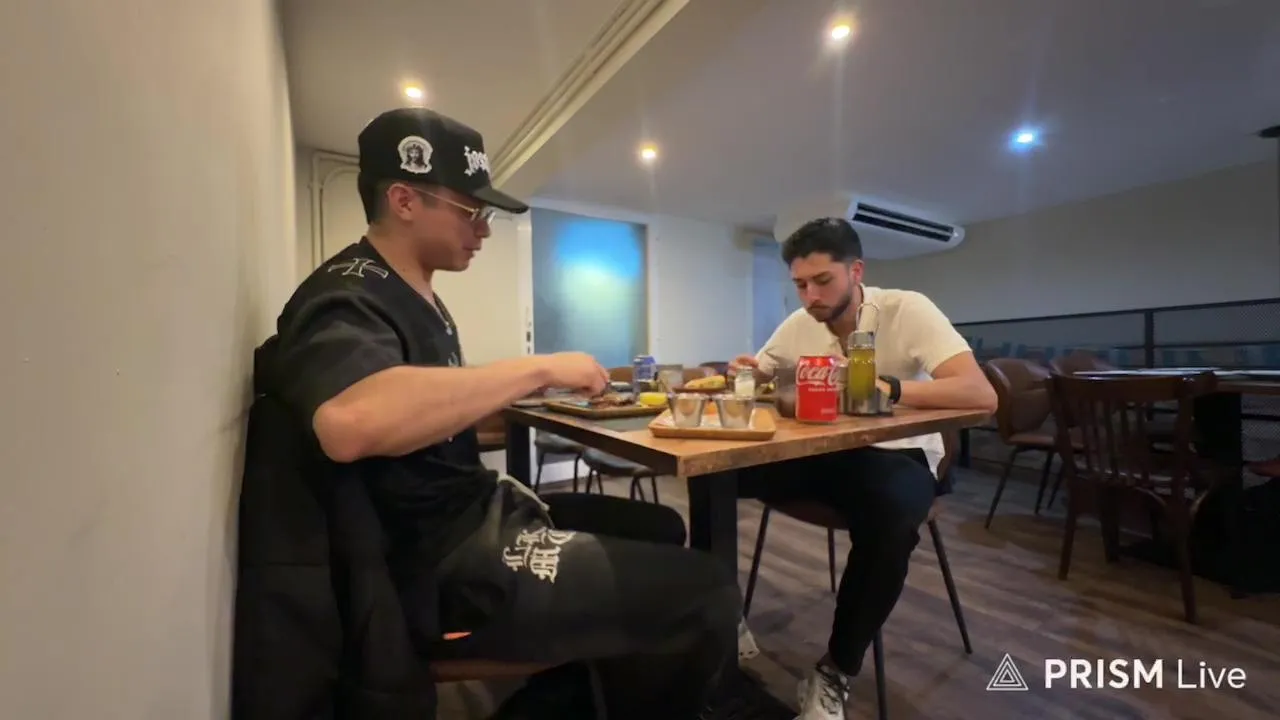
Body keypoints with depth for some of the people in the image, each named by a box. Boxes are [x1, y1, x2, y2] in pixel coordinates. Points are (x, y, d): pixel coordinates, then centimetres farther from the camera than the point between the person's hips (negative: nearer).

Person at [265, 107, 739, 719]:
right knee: (706, 595, -13)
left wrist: (537, 387, 6)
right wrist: (537, 367, -30)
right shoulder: (347, 298, -16)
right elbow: (347, 423, -39)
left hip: (478, 510, 10)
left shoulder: (418, 296, 16)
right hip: (442, 567, -10)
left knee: (659, 529, 17)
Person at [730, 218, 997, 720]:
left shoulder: (908, 310, -15)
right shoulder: (798, 325, -1)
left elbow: (982, 395, -26)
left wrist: (883, 387, -40)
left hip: (897, 455, -3)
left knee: (890, 515, -39)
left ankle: (836, 673, -13)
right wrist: (745, 374, -16)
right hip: (821, 450, 4)